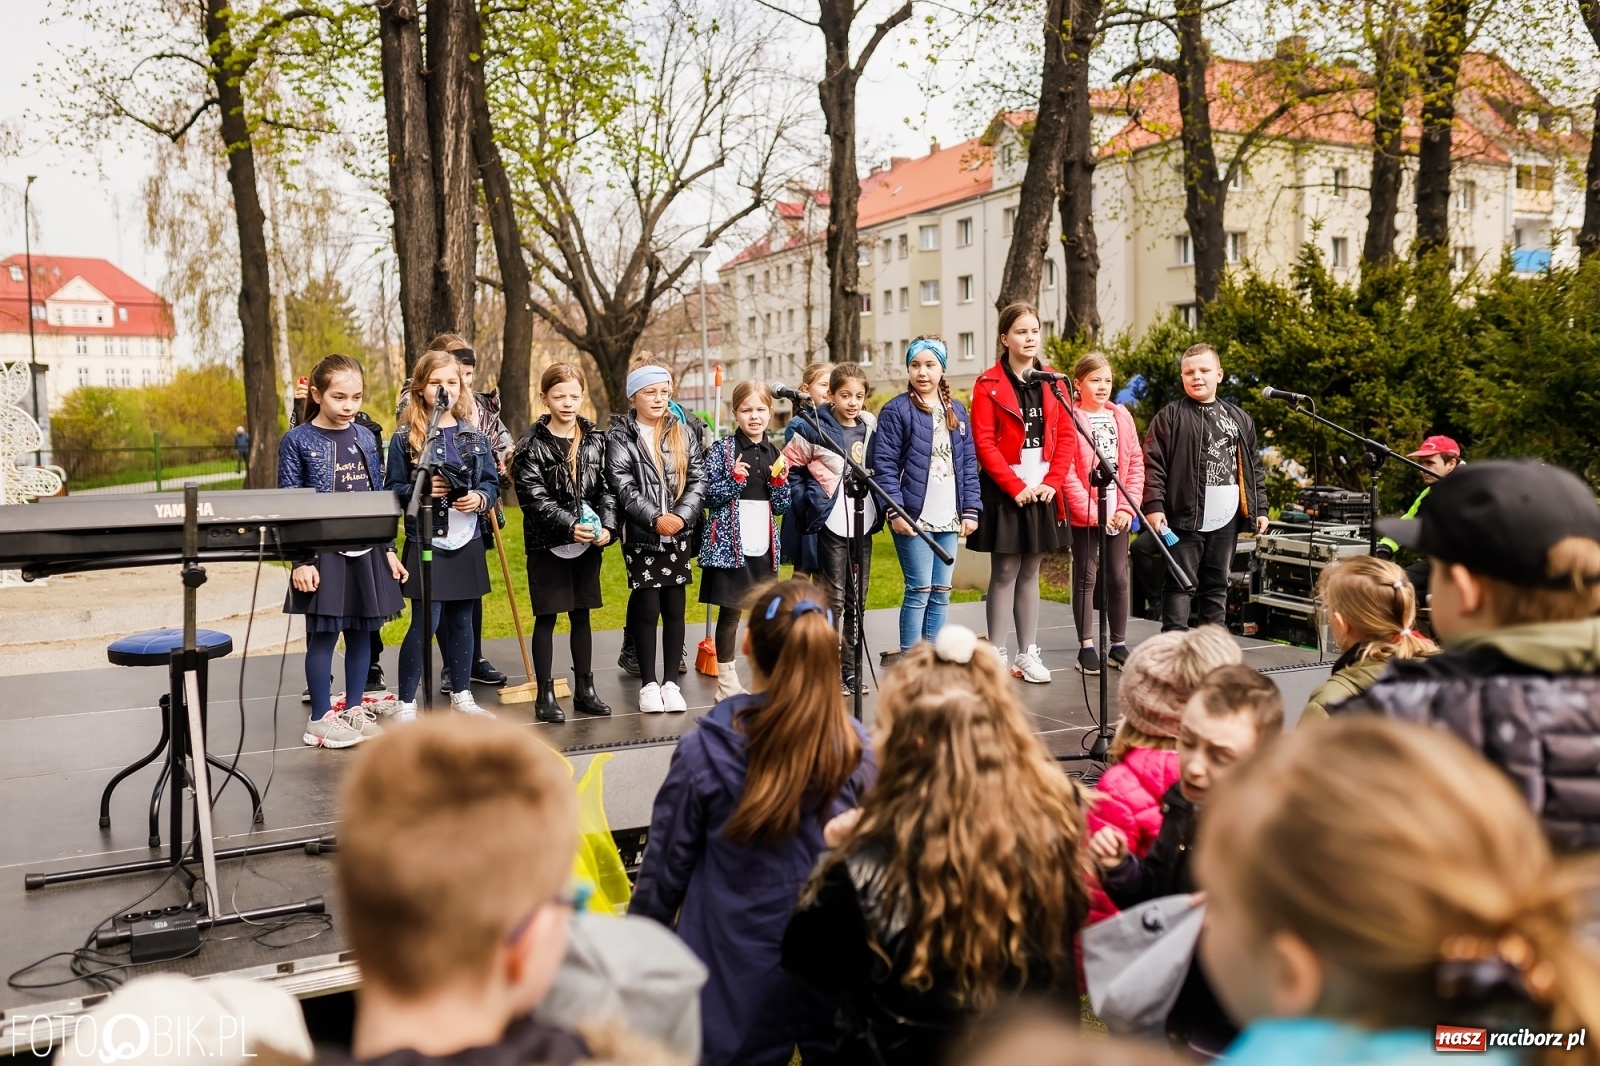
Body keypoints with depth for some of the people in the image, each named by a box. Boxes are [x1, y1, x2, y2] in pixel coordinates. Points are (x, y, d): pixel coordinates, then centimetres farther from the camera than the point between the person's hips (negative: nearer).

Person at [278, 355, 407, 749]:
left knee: (361, 632, 10)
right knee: (323, 635, 3)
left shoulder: (366, 437, 8)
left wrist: (388, 549, 9)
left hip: (366, 552, 5)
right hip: (323, 553, -4)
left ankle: (353, 710, 23)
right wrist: (301, 560, -13)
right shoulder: (298, 441, -6)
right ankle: (320, 719, 13)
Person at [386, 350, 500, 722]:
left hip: (468, 542, 4)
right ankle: (406, 702, 8)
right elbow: (393, 491, -2)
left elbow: (492, 482, 9)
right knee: (425, 624, -5)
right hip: (425, 542, -4)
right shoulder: (405, 437, -3)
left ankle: (461, 696, 25)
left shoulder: (473, 435, 7)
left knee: (462, 620, 12)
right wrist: (420, 489, -20)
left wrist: (480, 498, -11)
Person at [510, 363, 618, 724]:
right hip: (547, 542, -4)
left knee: (582, 614, 12)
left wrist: (607, 525, -11)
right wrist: (569, 526, -23)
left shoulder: (595, 440, 6)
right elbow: (534, 496, -13)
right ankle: (545, 694, 11)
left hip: (588, 542, 4)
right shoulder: (532, 445, -6)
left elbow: (607, 488, 4)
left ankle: (585, 689, 21)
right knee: (547, 617, 3)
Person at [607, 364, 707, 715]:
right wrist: (655, 518, -18)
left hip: (680, 534, 3)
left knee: (675, 608, 5)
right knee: (647, 608, 0)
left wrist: (682, 516, -12)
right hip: (641, 535, -2)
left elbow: (698, 479, 3)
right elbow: (622, 486, -9)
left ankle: (670, 682, 14)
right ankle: (649, 684, 11)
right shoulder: (620, 437, 2)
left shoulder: (682, 434, 11)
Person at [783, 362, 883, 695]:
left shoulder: (870, 426, 7)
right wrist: (806, 502, -5)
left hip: (862, 521, 5)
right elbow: (789, 465, -2)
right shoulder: (815, 428, -8)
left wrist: (879, 509, 10)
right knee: (834, 598, -3)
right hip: (832, 522, -5)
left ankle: (850, 669, 18)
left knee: (858, 599, 10)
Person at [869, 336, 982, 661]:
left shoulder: (957, 411, 13)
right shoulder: (896, 410, -3)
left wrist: (971, 509, 5)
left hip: (948, 518, 5)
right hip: (913, 516, -5)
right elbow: (883, 463, -8)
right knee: (919, 590, -5)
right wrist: (895, 509, -16)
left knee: (941, 592, 9)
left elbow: (969, 463, 13)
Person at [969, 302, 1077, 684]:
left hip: (1044, 491, 4)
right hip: (1004, 492, -4)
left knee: (1030, 573, 10)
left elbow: (1066, 438, 6)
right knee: (1005, 573, -1)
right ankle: (997, 657, 5)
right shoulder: (989, 384, -4)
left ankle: (1028, 654, 16)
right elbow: (984, 443, -10)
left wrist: (1051, 482, -7)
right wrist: (1016, 487, -15)